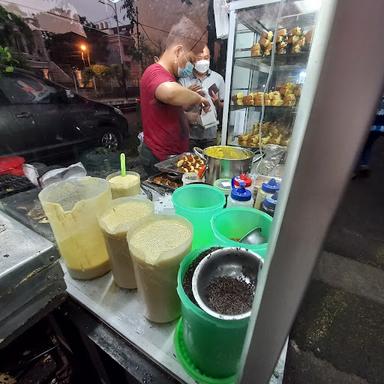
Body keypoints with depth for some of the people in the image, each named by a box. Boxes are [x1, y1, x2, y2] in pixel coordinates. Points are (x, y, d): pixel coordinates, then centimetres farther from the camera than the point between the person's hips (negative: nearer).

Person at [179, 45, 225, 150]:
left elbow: (223, 108, 7)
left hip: (210, 134, 1)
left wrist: (217, 102, -13)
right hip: (189, 133, -1)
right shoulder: (184, 78, 1)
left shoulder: (218, 78, 4)